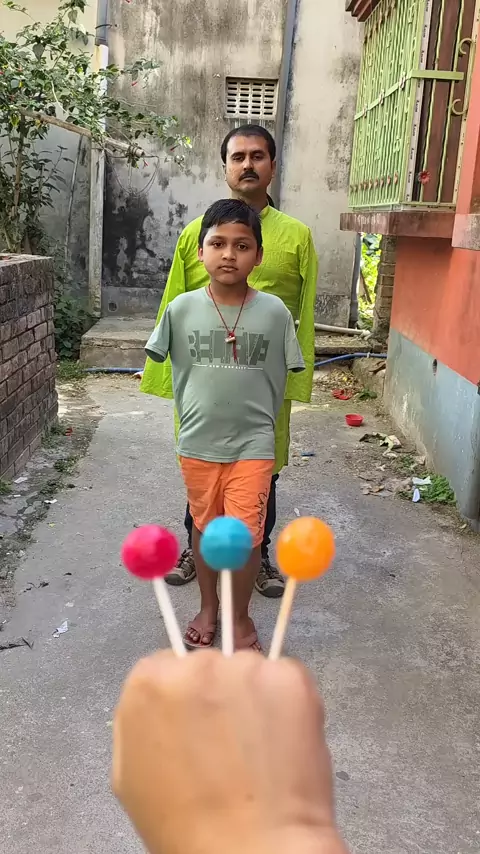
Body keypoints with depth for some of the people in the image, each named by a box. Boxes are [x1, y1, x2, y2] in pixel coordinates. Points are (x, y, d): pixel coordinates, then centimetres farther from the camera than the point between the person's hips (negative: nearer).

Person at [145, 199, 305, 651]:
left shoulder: (274, 312, -9)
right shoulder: (181, 309, -8)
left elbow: (281, 377, 1)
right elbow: (161, 362, 6)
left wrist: (255, 418, 6)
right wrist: (196, 412, 8)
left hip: (253, 445, -1)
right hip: (197, 443, 2)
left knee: (245, 536, -1)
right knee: (204, 527, 17)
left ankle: (240, 616, 25)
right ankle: (208, 607, 39)